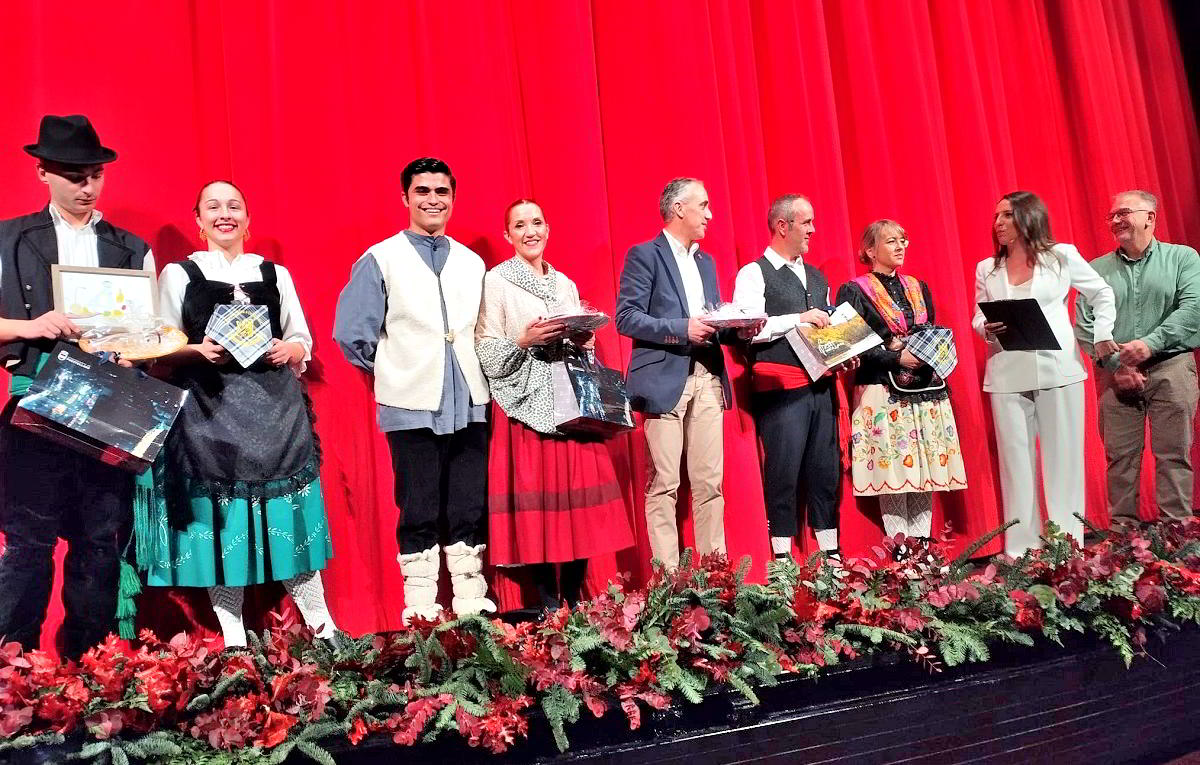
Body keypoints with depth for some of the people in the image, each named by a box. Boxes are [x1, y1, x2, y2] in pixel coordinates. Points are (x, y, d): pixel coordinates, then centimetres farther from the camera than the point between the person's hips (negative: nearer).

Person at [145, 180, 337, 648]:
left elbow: (303, 341, 15)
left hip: (274, 406, 1)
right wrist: (198, 351, -13)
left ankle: (322, 626, 11)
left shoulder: (276, 274, 14)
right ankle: (234, 638, 10)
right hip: (209, 411, -1)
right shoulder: (178, 274, 8)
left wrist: (288, 350, -7)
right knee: (219, 520, 0)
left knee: (287, 518, 2)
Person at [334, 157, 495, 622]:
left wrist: (473, 371, 9)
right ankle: (421, 612, 10)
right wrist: (392, 371, 4)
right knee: (419, 513, 1)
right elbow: (352, 334, -1)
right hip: (412, 406, -3)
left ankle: (471, 603, 15)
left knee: (470, 510, 5)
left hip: (469, 404, 4)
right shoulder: (380, 260, 2)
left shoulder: (472, 264, 15)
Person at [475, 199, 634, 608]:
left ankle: (575, 598, 10)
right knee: (534, 497, -7)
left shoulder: (565, 283, 18)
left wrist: (585, 341, 1)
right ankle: (548, 602, 3)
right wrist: (524, 341, -17)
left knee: (579, 494, -1)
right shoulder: (496, 281, 2)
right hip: (526, 403, -4)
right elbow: (486, 351, -3)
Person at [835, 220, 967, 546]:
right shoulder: (854, 292, -1)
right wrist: (897, 358, -16)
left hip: (927, 389, 6)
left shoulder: (918, 287, 18)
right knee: (892, 469, -7)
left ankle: (922, 540, 12)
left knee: (926, 469, 4)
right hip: (883, 391, -5)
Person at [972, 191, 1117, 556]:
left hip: (1058, 370, -2)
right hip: (1007, 375, 2)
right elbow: (978, 318, 13)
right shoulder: (987, 269, 11)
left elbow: (1102, 294, 14)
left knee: (1063, 457, 0)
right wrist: (987, 328, -8)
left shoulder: (1063, 256, 5)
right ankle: (1022, 550, 8)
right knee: (1016, 460, 2)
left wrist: (1102, 334, 5)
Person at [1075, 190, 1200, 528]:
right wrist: (1115, 365, -9)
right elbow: (1084, 325, 2)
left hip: (1171, 366, -1)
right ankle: (1123, 528, 9)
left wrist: (1151, 343, -19)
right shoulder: (1096, 269, 10)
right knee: (1120, 455, 2)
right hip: (1115, 374, 2)